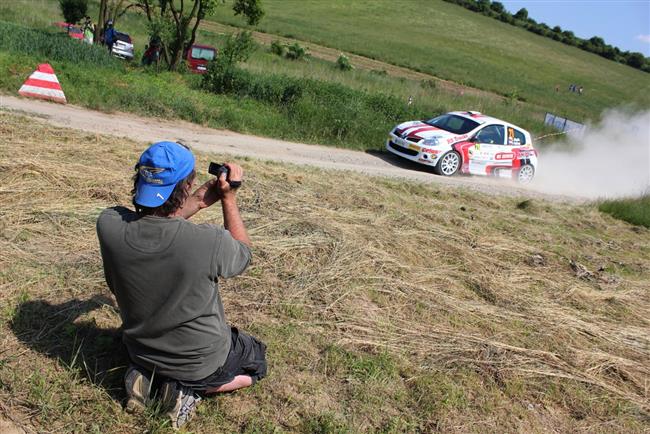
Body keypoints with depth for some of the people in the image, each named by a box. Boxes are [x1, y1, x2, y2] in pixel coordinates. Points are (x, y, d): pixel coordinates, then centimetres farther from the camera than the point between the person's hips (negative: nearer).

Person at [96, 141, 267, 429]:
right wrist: (229, 198, -6)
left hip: (142, 353, 5)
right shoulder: (209, 242, -36)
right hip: (202, 361, -4)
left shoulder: (109, 225, -25)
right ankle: (190, 387, 4)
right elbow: (243, 254, -10)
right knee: (257, 360, 27)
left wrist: (200, 201, -5)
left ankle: (145, 377, 11)